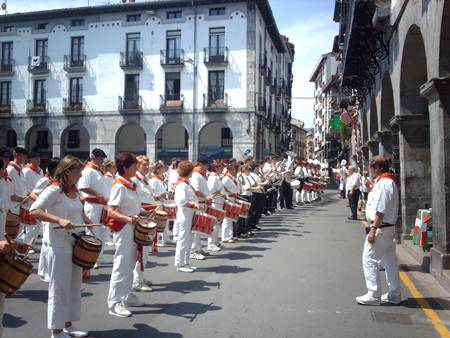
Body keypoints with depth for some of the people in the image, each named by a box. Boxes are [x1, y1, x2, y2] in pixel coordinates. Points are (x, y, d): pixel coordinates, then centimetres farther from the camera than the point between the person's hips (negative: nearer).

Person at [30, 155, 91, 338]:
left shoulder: (75, 191, 10)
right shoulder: (54, 190, -13)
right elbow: (34, 210, -21)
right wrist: (59, 220, -29)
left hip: (77, 245, 8)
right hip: (60, 246, -8)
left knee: (74, 286, 16)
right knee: (60, 288, 2)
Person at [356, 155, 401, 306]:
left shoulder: (383, 183, -18)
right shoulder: (390, 182, 14)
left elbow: (381, 210, -22)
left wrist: (373, 229, -21)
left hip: (381, 228, -10)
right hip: (389, 227, 10)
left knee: (369, 259, -4)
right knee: (389, 260, 15)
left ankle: (373, 295, 1)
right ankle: (394, 294, 24)